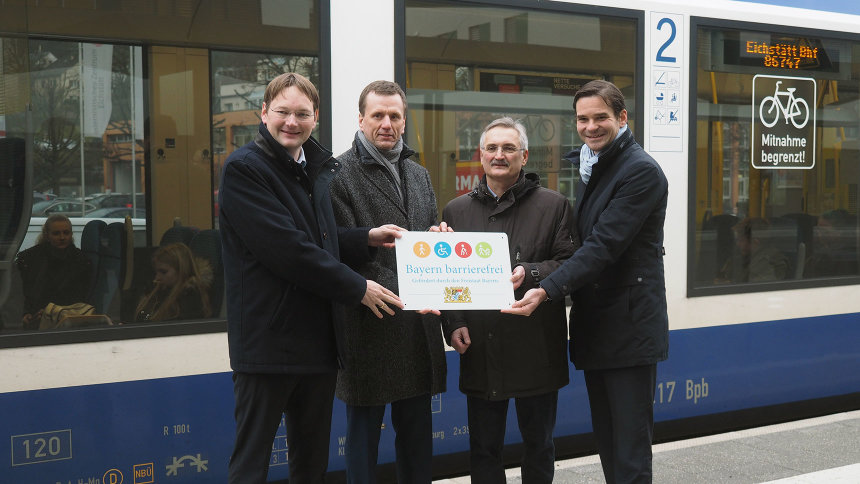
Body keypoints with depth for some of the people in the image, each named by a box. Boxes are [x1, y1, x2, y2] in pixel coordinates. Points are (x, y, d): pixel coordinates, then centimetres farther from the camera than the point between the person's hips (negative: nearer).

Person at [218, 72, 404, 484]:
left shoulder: (322, 168, 15)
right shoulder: (243, 169, -10)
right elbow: (287, 249, -19)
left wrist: (367, 238, 5)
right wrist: (357, 288, -14)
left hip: (320, 340, 8)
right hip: (268, 339, -7)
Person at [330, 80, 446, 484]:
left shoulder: (419, 175, 17)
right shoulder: (340, 174, -6)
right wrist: (396, 291, -23)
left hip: (419, 325, 6)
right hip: (370, 325, -6)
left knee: (417, 429, 14)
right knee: (364, 429, 5)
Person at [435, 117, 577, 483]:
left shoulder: (553, 205, 2)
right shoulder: (456, 210, 11)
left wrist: (530, 274, -20)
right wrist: (453, 324, -2)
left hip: (535, 349, -2)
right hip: (479, 351, 2)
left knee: (538, 445, 11)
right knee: (484, 448, 9)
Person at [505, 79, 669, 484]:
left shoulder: (641, 171, -12)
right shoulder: (590, 168, 17)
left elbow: (603, 246, -21)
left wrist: (547, 291, -28)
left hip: (629, 327, -9)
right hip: (594, 326, 9)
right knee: (607, 447, 14)